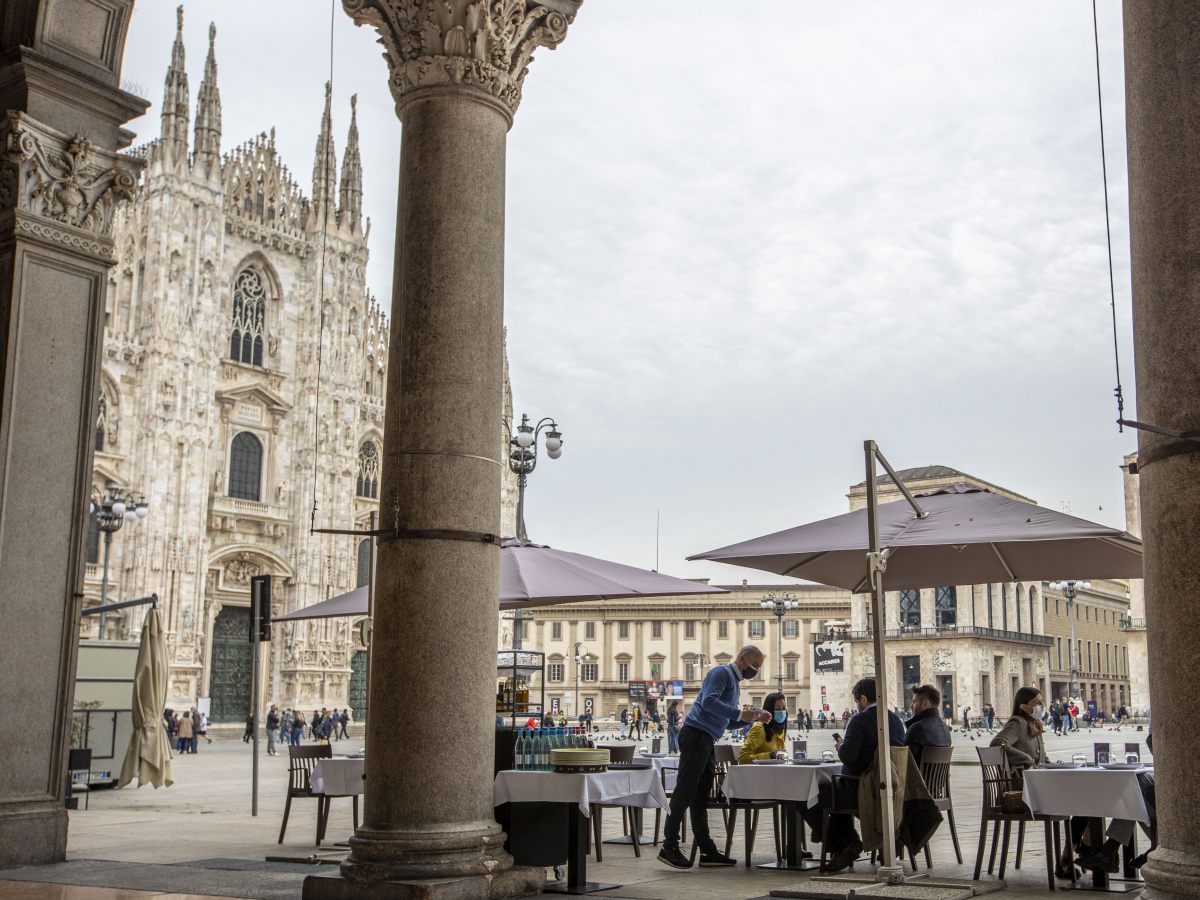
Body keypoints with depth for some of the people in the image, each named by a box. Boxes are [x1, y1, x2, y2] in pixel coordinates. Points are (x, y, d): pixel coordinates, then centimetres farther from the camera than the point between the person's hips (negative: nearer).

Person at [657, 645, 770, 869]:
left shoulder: (735, 681, 25)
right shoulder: (721, 673, -6)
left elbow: (727, 717, 28)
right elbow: (709, 701, -22)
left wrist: (754, 717, 16)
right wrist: (740, 714, -23)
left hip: (707, 741, 10)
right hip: (696, 735, -10)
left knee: (701, 796, 10)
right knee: (685, 791, -10)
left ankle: (707, 850, 13)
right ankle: (669, 847, -8)